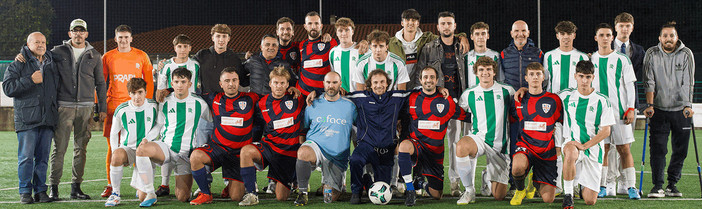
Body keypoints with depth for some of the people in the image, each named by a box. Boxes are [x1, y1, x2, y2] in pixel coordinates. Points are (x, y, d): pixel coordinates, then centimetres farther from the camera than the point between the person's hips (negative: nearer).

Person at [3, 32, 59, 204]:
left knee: (43, 157, 5)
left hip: (48, 119, 4)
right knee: (26, 157, -6)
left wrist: (56, 108, 18)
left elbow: (57, 88, 29)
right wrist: (30, 80, -15)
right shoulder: (17, 65, 2)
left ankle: (40, 190, 11)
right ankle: (25, 191, 2)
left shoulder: (52, 64, 17)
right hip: (27, 118, -4)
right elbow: (8, 88, -8)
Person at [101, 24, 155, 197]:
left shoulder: (141, 56, 7)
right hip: (113, 105, 1)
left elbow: (148, 81, 11)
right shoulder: (108, 57, 9)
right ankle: (111, 185, 7)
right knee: (113, 146, 0)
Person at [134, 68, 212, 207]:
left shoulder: (199, 104, 2)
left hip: (185, 152, -1)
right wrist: (147, 139, -1)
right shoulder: (165, 103, 5)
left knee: (182, 198, -11)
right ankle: (149, 194, -23)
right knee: (142, 148, -35)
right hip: (166, 147, 1)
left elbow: (214, 122, 15)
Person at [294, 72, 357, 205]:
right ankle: (303, 192, -22)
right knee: (303, 152, -38)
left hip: (338, 157, 0)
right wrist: (302, 142, 1)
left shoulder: (350, 106, 4)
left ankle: (328, 186, 36)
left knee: (331, 198, -1)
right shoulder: (313, 105, 7)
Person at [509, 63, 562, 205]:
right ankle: (520, 190, -2)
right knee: (517, 167, -39)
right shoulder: (519, 100, 4)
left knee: (548, 199, -4)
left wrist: (559, 147, 8)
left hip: (547, 151, 1)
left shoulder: (553, 100, 1)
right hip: (525, 145, 0)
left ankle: (534, 181, 33)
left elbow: (560, 123, 12)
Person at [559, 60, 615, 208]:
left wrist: (584, 146, -16)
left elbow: (606, 131, -5)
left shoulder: (602, 100, -2)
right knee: (571, 153, -42)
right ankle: (568, 194, -21)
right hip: (571, 143, 0)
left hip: (593, 149, 0)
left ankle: (584, 186, 35)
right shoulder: (566, 96, 4)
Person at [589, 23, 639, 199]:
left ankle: (631, 187, 2)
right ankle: (602, 186, 9)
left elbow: (629, 86, 3)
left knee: (624, 149, -3)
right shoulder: (590, 60, 9)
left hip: (620, 111, -1)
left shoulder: (622, 60, 4)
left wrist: (630, 109, -5)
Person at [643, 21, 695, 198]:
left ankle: (672, 184, 16)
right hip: (659, 110, -1)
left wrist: (688, 105, -14)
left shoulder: (686, 54, -1)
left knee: (680, 149, 4)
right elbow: (649, 82, -4)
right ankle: (658, 185, -2)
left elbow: (688, 83, -4)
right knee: (658, 148, -7)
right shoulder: (651, 54, 0)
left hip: (681, 110, 1)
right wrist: (650, 105, -14)